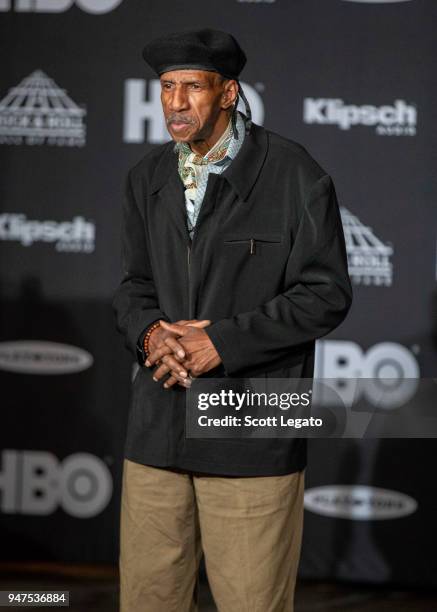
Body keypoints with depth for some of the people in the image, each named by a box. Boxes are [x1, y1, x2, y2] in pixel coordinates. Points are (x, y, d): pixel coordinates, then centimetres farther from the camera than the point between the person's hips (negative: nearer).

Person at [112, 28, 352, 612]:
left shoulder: (294, 175, -7)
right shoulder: (148, 177, 11)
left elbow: (326, 294, -8)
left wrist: (222, 341, -15)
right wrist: (149, 332, -7)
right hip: (158, 431, 5)